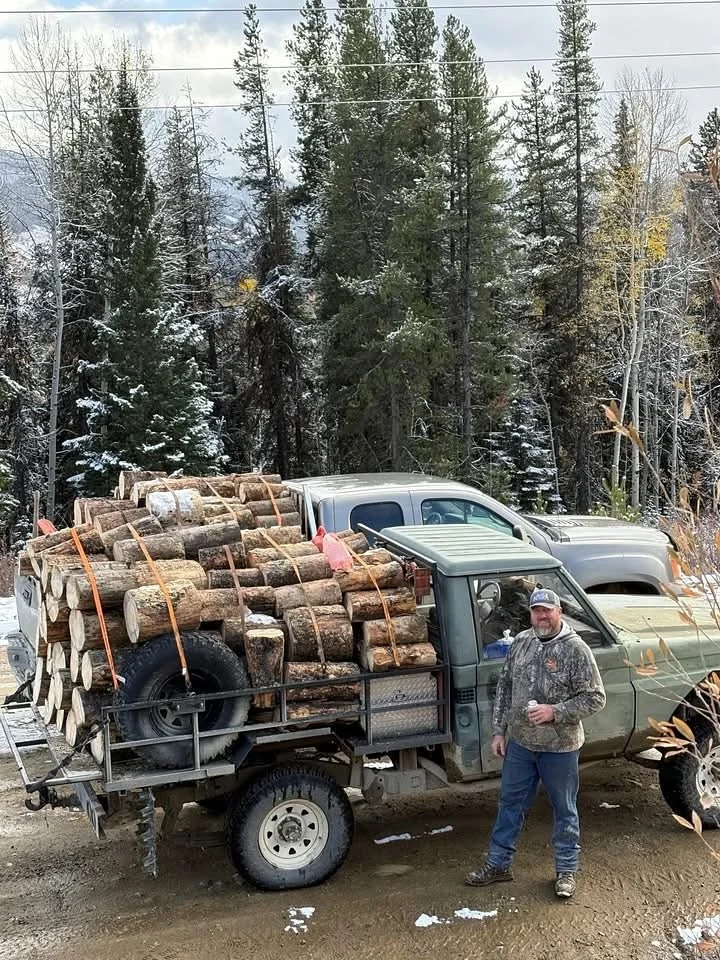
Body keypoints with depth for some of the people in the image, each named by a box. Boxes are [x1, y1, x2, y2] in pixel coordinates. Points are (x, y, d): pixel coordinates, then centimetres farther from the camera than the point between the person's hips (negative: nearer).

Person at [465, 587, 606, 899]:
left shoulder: (576, 649, -14)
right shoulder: (521, 642, 1)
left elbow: (595, 698, -13)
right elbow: (504, 688, 8)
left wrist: (554, 712, -22)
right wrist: (499, 730, 6)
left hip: (560, 747, -4)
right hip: (519, 743, 5)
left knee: (564, 809, 11)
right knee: (510, 803, 15)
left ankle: (566, 870, 26)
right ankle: (498, 863, 28)